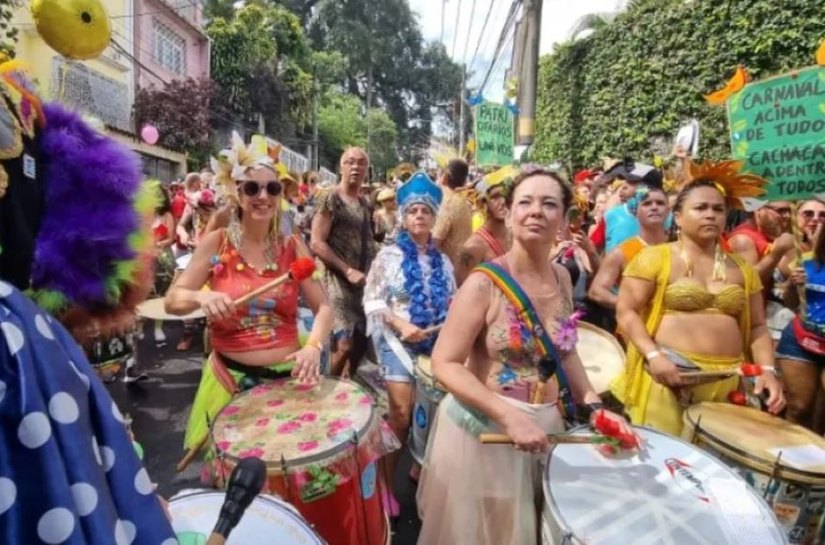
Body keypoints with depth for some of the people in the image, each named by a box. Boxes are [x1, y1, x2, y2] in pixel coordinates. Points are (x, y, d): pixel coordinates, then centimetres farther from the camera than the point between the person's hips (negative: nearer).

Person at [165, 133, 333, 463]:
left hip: (287, 375, 1)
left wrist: (313, 346, -22)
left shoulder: (292, 247, -2)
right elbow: (172, 301, -4)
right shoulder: (216, 243, -4)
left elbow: (323, 307, -4)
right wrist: (201, 297, -25)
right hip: (231, 378, 0)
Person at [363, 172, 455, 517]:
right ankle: (387, 481, 12)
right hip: (398, 339, -4)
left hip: (436, 340, 5)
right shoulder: (389, 255, -3)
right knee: (402, 412, -9)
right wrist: (402, 325, -19)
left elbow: (452, 302, 14)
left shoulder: (442, 260, 10)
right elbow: (372, 300, -8)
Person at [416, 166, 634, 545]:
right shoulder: (484, 283, -19)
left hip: (545, 425, 6)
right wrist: (509, 416, -28)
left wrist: (593, 404, 3)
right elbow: (445, 365, -20)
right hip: (483, 427, -5)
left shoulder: (561, 278, 1)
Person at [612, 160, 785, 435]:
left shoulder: (741, 268, 12)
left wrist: (767, 369, 0)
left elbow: (756, 326, 15)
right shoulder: (654, 257, -4)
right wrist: (653, 356, -18)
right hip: (668, 373, -5)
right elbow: (626, 311, -8)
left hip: (728, 381, 5)